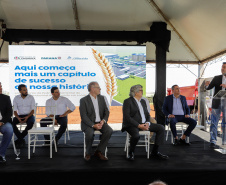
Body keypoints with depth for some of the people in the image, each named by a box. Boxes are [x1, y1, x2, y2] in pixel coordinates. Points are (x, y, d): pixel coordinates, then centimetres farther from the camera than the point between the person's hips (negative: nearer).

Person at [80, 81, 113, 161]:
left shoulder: (102, 98, 9)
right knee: (90, 133, -34)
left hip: (100, 122, 4)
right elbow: (83, 116, -11)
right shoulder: (84, 100, -5)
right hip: (88, 123, -4)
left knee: (109, 130, -25)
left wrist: (103, 121, -14)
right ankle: (88, 153, -6)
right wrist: (93, 125, -23)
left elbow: (106, 112, 7)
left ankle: (99, 152, -8)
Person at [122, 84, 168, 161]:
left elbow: (147, 114, 17)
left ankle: (155, 152, 1)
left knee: (161, 128, -6)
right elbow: (126, 117, -14)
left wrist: (147, 123, -5)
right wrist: (138, 125, -21)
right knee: (136, 135, -39)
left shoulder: (143, 101, 18)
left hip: (144, 124, 7)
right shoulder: (128, 101, -5)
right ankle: (131, 153, -7)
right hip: (132, 125, -7)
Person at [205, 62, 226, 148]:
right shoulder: (217, 78, 7)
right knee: (214, 122, -2)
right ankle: (212, 141, 0)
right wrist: (206, 85, -21)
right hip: (217, 103, 0)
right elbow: (209, 87, 2)